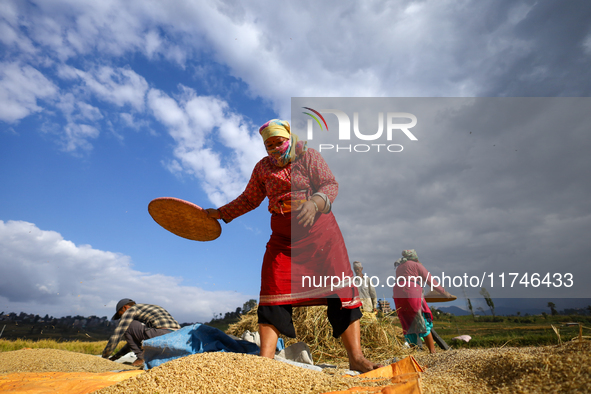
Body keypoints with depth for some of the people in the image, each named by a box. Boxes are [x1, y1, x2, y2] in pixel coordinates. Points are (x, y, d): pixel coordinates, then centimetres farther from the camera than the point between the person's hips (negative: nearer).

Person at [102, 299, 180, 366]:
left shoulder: (129, 311, 11)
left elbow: (115, 337, 9)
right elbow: (134, 340, 42)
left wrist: (104, 357, 24)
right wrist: (116, 356, 44)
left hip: (163, 334, -9)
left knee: (126, 326, 9)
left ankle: (142, 357, 7)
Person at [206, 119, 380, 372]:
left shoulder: (308, 157, 0)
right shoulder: (262, 167, 10)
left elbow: (331, 185, -9)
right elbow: (249, 199, 20)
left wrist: (314, 203, -30)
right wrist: (220, 213, 19)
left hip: (319, 232, -2)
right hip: (282, 238, 3)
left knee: (341, 289, -6)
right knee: (273, 294, -6)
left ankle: (356, 357, 4)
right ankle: (265, 360, 2)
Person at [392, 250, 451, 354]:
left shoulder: (399, 267, 25)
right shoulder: (416, 265, 7)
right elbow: (430, 280, 4)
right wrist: (444, 292, 11)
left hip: (398, 295, 6)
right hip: (412, 294, -6)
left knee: (408, 325, 12)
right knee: (423, 323, 2)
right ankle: (432, 351, 3)